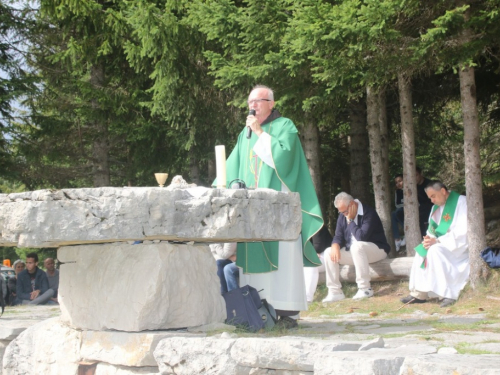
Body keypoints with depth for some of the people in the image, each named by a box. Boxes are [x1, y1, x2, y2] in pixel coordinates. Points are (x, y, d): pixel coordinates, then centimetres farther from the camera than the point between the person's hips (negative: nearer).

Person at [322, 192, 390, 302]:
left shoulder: (368, 213, -21)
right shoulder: (342, 216, 4)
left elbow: (362, 236, -31)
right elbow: (338, 236, 5)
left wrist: (350, 221, -23)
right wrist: (335, 245, -17)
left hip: (377, 250, -8)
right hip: (353, 252, 8)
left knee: (357, 246, -38)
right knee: (329, 253, -10)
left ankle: (365, 289, -32)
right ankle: (335, 292, -10)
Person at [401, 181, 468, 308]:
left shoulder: (461, 202, -14)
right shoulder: (436, 207, 11)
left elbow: (463, 231, -22)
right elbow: (433, 230, 14)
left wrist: (437, 241, -26)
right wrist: (430, 238, -12)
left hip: (460, 245, -8)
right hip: (442, 243, 8)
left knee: (435, 250, -30)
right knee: (421, 252, -13)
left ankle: (448, 293, -30)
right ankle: (419, 293, -13)